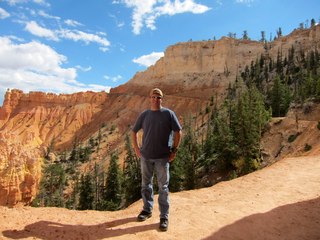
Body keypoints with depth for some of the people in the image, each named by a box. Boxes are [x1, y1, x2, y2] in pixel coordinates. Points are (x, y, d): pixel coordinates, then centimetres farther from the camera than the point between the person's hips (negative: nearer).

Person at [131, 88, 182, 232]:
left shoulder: (168, 114, -5)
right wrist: (136, 149, 6)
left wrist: (174, 151, -5)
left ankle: (164, 217, 16)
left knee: (163, 187, 4)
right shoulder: (144, 115, 4)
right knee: (146, 184, 15)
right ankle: (147, 209, 34)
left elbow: (178, 132, -3)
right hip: (145, 156, 3)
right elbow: (134, 131, 13)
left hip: (162, 157, -3)